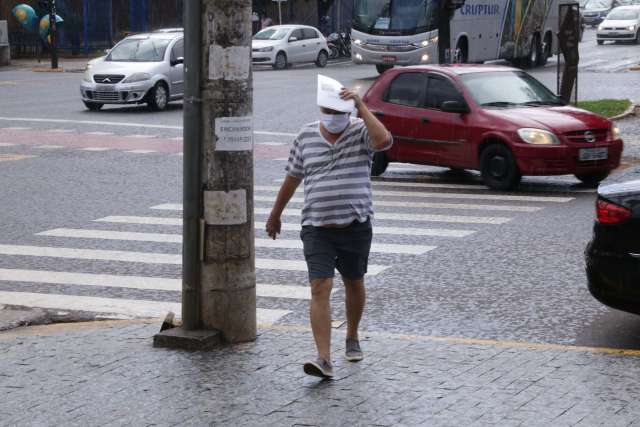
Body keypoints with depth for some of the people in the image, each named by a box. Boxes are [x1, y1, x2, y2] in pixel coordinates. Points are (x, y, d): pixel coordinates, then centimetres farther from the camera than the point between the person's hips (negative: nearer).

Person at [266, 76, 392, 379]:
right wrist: (275, 214, 21)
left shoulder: (360, 132, -3)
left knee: (354, 284, 16)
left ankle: (352, 338, 40)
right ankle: (324, 359, -17)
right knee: (320, 289, -12)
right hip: (317, 228, 1)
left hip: (355, 226, -1)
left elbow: (384, 140, -27)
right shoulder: (306, 136, 5)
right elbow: (292, 178, 15)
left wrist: (361, 106, -22)